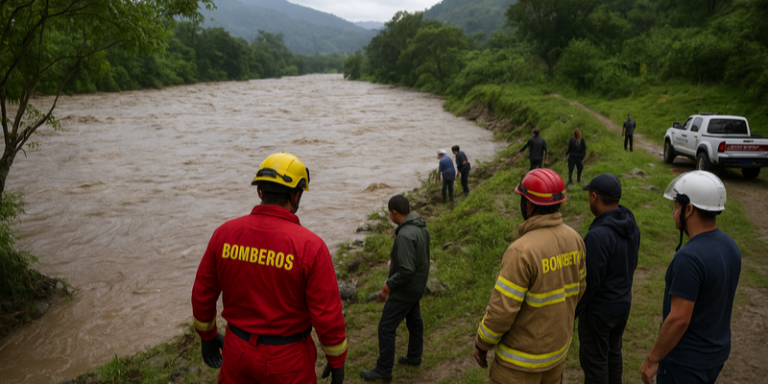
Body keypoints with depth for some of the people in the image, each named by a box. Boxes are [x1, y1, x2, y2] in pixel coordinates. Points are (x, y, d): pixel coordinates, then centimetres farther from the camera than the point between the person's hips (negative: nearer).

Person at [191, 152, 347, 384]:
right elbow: (328, 315, -18)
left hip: (237, 351, 3)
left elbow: (202, 296, 2)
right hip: (287, 359, -3)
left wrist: (208, 336, 19)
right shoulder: (310, 246, -22)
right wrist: (337, 361, -2)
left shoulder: (225, 233, -9)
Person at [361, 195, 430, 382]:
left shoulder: (405, 235, -30)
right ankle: (414, 357, 41)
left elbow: (406, 270, -30)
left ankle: (383, 371, 12)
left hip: (405, 289, -9)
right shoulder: (421, 228, 0)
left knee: (386, 327, 1)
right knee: (414, 320, 23)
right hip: (418, 285, 10)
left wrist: (388, 287, -20)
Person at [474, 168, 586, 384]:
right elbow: (578, 288, 7)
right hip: (557, 346, 7)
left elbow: (502, 309, -27)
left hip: (522, 354, -7)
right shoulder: (574, 239, -6)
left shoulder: (522, 251, -31)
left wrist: (482, 344, -10)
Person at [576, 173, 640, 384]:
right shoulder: (632, 226, -3)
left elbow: (590, 281, -26)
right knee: (613, 353, 24)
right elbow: (631, 264, 8)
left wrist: (572, 312, -13)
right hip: (623, 303, 8)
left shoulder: (598, 235, -30)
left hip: (599, 310, -8)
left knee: (594, 360, 8)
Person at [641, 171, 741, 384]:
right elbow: (721, 302, 11)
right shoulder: (730, 246, 0)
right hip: (717, 353, 9)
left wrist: (652, 359, -16)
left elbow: (679, 319, -27)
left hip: (686, 361, -8)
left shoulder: (689, 258, -29)